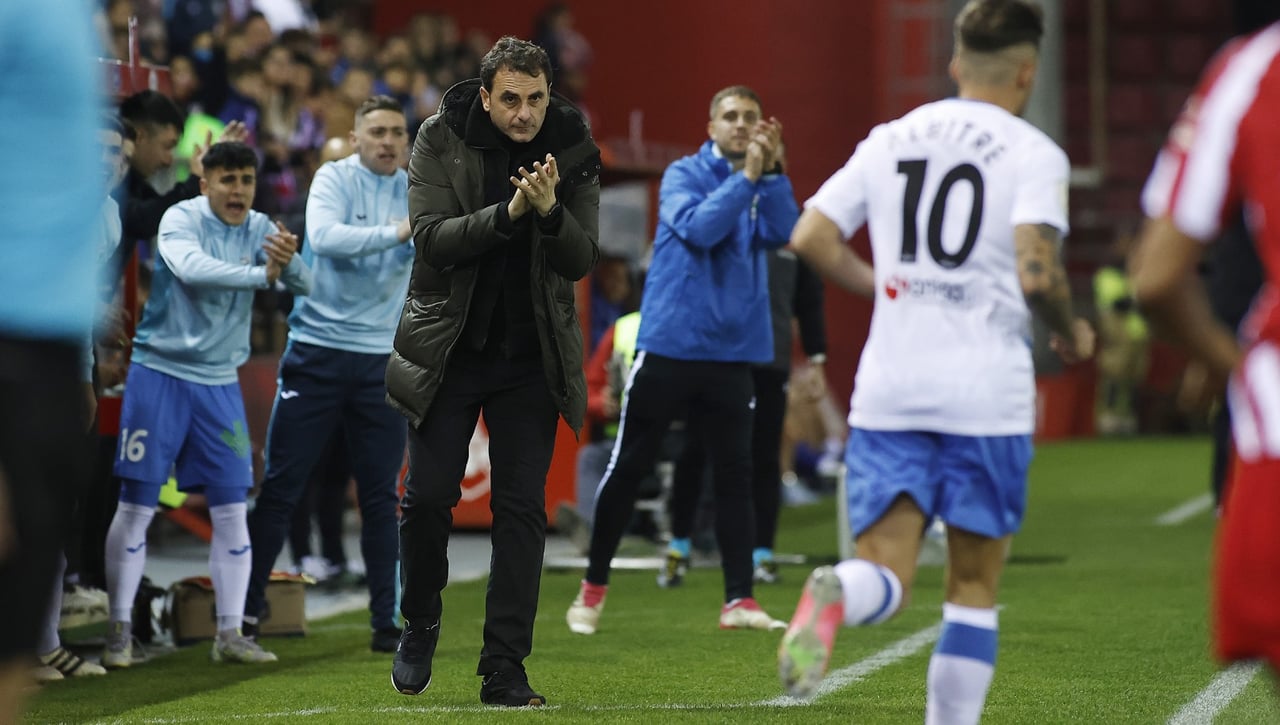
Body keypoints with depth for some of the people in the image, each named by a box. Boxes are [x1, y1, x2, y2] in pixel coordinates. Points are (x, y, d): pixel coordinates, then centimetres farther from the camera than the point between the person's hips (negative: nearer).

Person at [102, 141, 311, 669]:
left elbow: (303, 285, -9)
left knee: (232, 509, 1)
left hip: (219, 383, 4)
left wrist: (288, 261, -31)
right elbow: (191, 268, -30)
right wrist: (262, 275, -30)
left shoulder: (259, 229, 3)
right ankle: (119, 630, 2)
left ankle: (229, 634, 7)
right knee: (136, 505, -3)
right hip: (159, 373, -4)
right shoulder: (181, 219, -10)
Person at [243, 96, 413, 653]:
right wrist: (397, 232, -31)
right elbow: (324, 236, -23)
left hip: (382, 359, 3)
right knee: (281, 486, 0)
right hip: (319, 351, -3)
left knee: (381, 496, 4)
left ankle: (385, 622, 8)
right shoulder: (335, 178, -4)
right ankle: (246, 608, 9)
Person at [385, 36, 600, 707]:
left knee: (522, 508, -2)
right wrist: (508, 212, -32)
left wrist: (550, 210, -27)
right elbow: (432, 238, -18)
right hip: (448, 349, -1)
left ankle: (505, 670, 1)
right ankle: (420, 625, 25)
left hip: (530, 356, 1)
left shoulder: (572, 152, -4)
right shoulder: (439, 141, -8)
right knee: (428, 495, -1)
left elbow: (582, 260, -8)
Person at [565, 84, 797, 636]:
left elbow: (781, 233, -11)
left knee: (735, 475, -3)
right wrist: (747, 176, -22)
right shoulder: (685, 175, -3)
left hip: (732, 354, 3)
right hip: (669, 347, -3)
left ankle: (739, 599, -2)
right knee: (627, 468, 4)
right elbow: (698, 227, -21)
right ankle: (594, 586, 17)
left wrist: (772, 170, -19)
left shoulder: (762, 184, 7)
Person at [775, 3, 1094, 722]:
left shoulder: (891, 140, 11)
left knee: (886, 573, -1)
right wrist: (1072, 332, 6)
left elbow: (811, 237, 9)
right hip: (986, 392, -3)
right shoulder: (1033, 153, -3)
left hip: (889, 390, 3)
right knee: (975, 584, 10)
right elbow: (1037, 274, -14)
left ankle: (835, 594, -36)